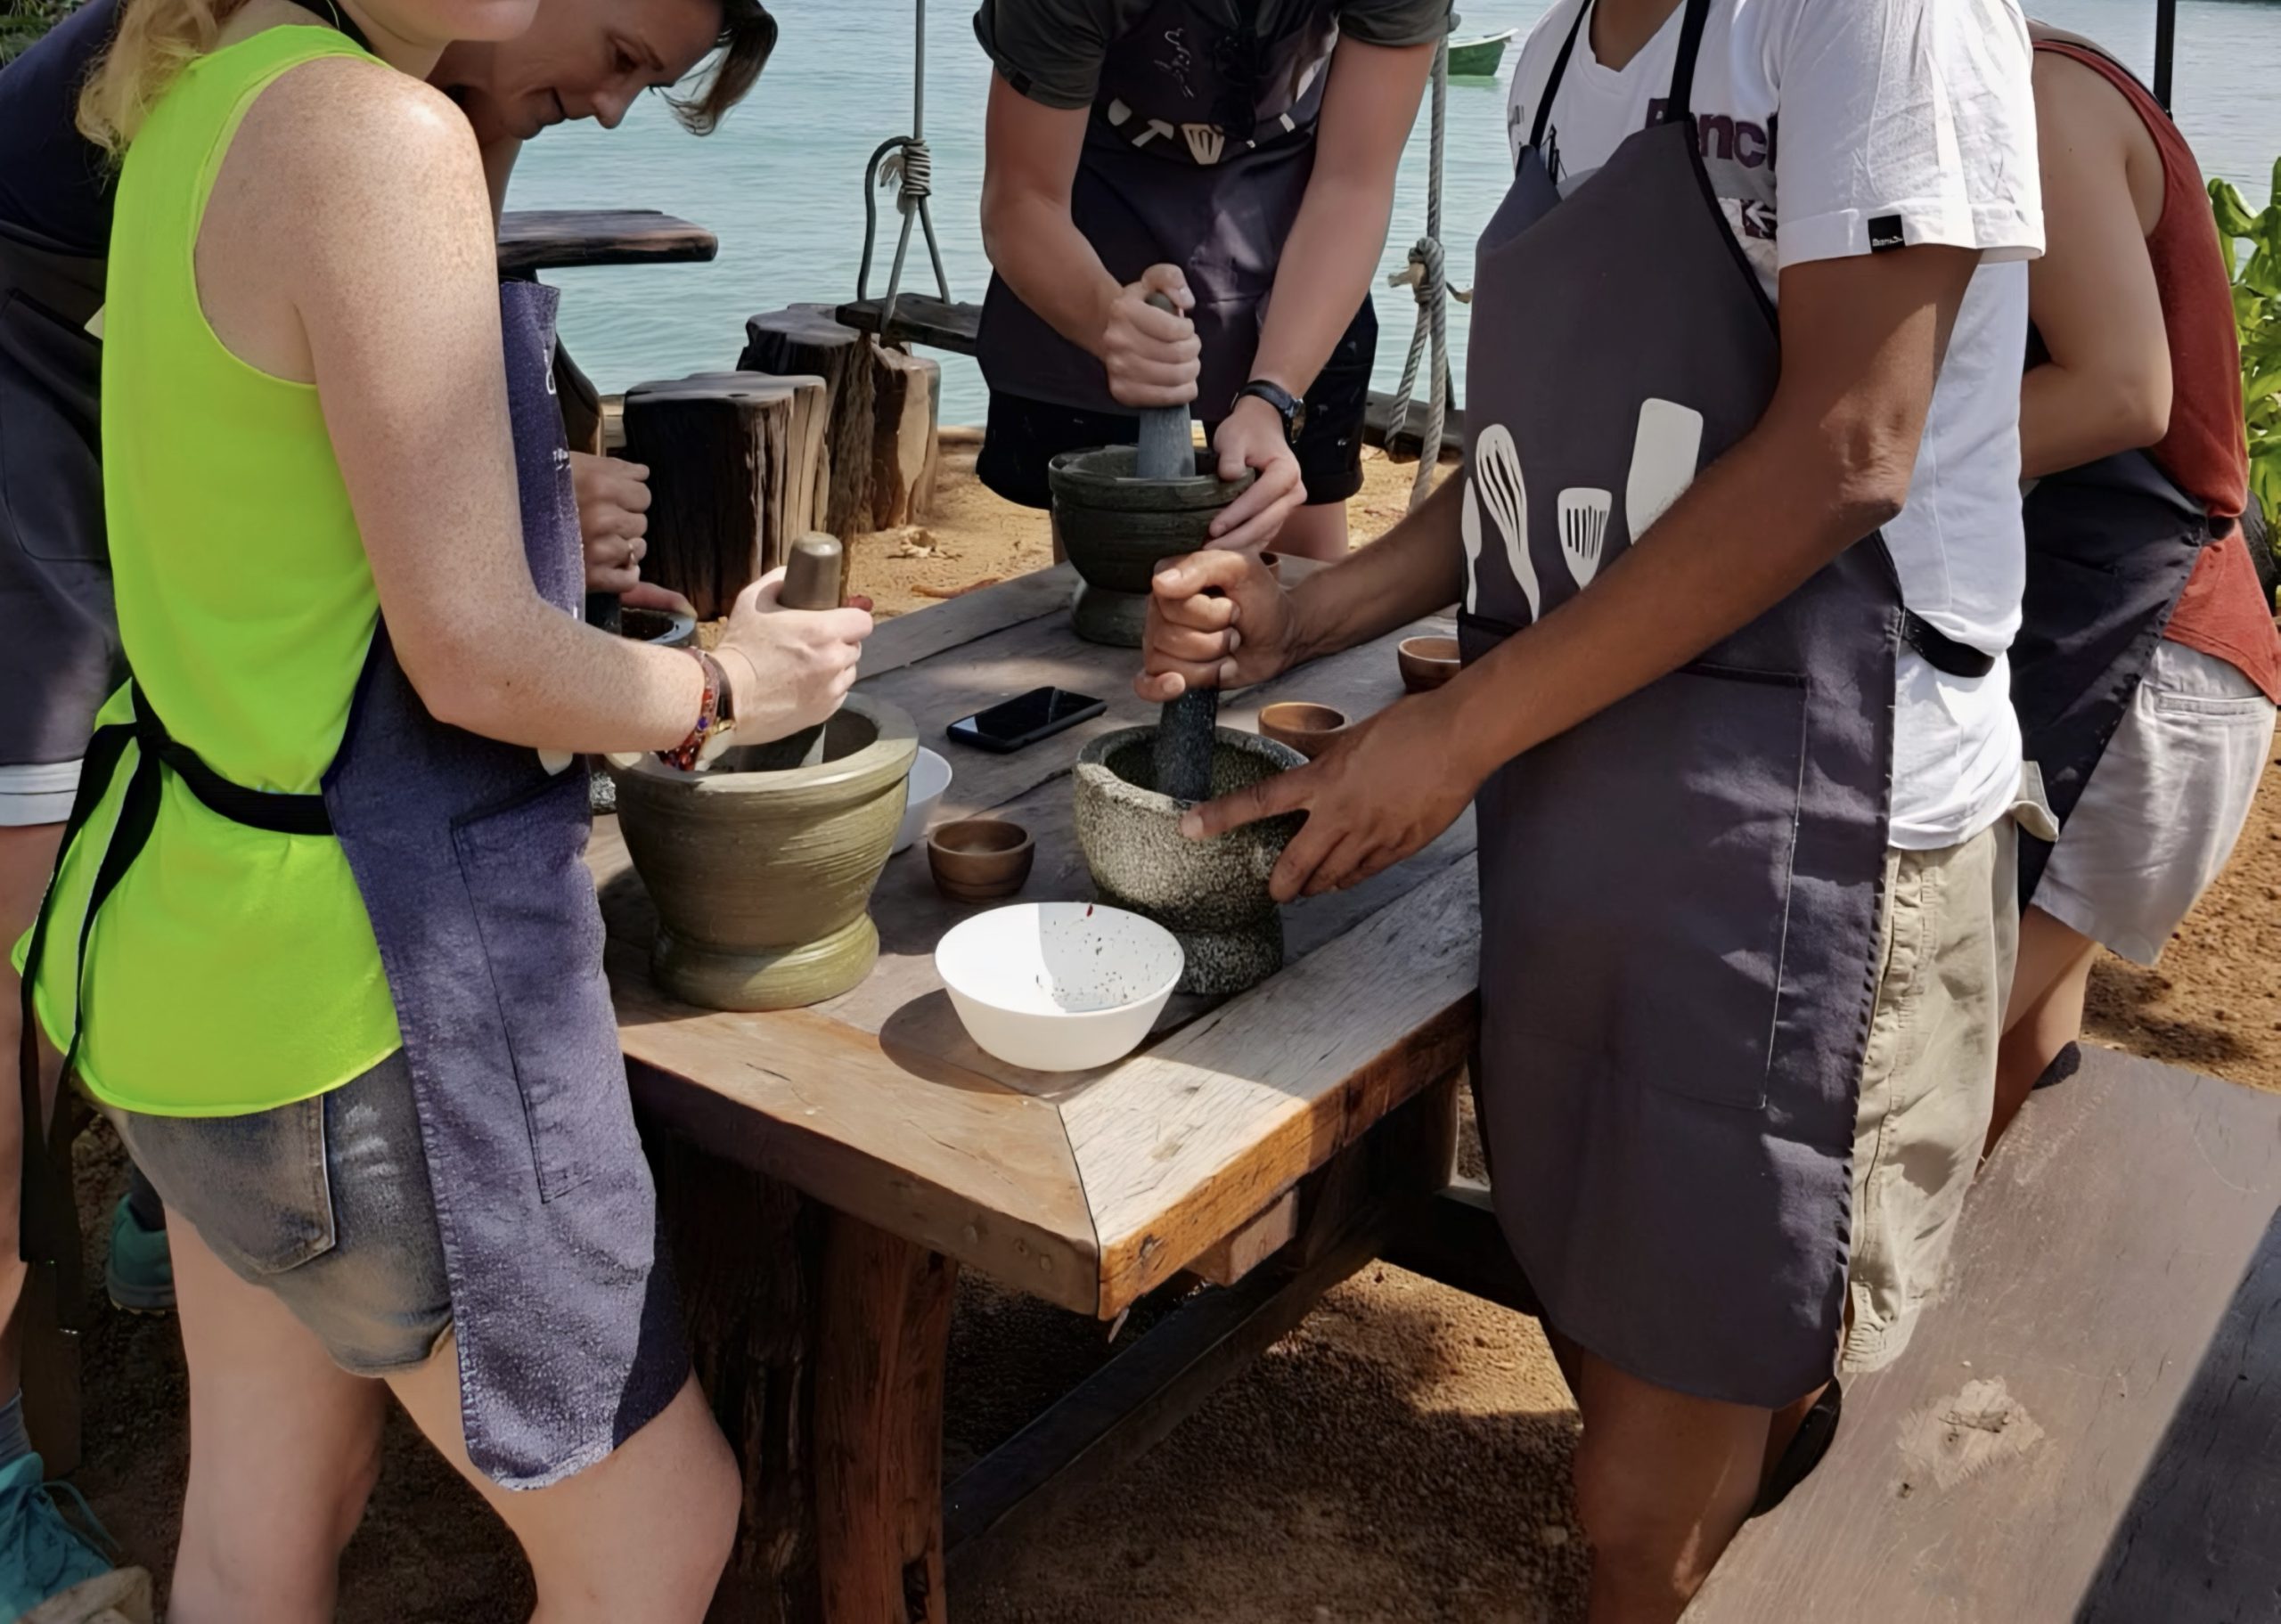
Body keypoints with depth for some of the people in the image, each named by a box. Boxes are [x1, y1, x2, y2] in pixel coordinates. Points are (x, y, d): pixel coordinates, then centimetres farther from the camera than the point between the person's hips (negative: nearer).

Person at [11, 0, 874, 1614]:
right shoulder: (377, 134, -21)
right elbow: (475, 659, -20)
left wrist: (541, 514, 12)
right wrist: (722, 692, -3)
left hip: (196, 931, 9)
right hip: (352, 991, -9)